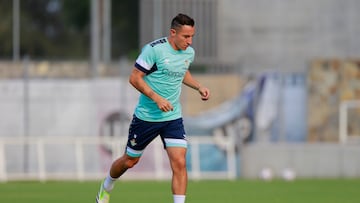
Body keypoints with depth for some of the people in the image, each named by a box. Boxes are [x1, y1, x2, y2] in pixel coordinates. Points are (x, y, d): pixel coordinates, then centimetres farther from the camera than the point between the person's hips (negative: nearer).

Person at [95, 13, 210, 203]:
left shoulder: (189, 53, 2)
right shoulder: (154, 49, -19)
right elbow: (134, 78, -17)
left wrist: (199, 86, 7)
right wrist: (157, 98, -25)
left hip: (173, 117, 4)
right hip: (146, 116, -4)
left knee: (179, 163, -14)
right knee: (130, 160, 14)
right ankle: (106, 187, 43)